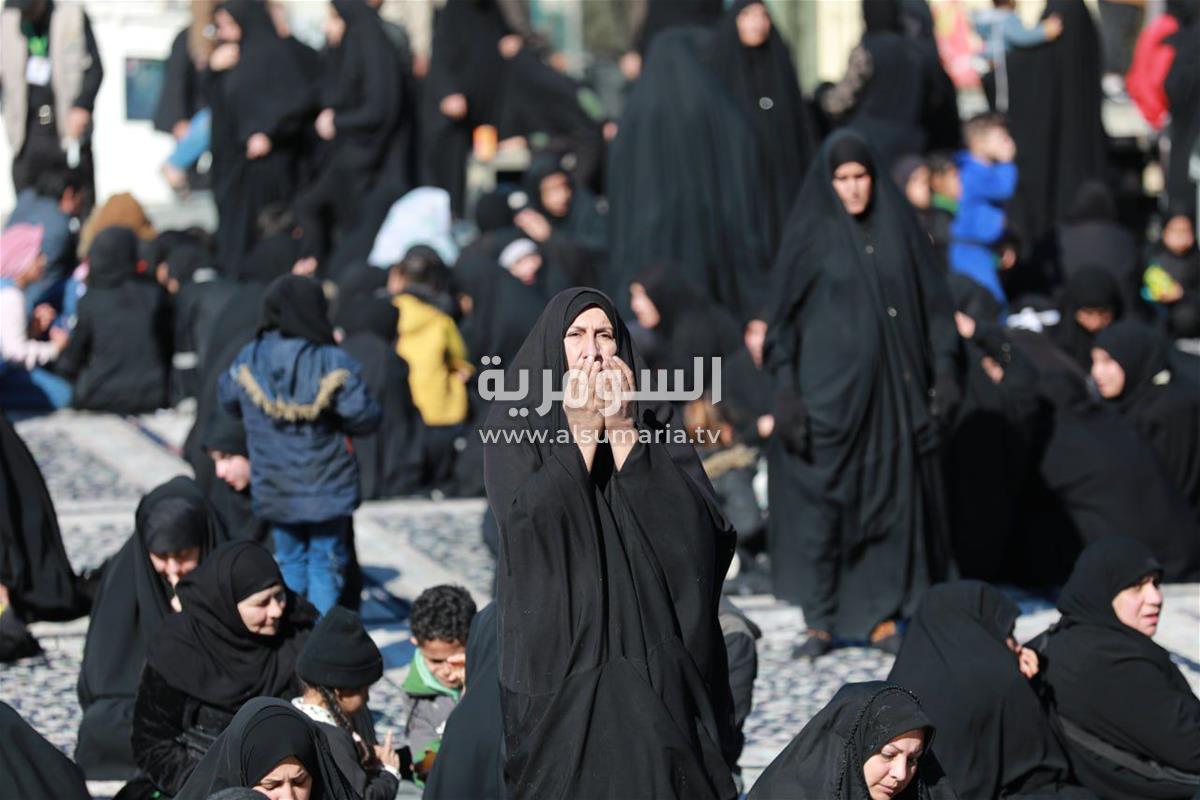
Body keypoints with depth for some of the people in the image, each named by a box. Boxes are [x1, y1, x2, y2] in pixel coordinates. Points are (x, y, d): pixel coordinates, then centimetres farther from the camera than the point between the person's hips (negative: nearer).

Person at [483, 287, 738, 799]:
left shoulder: (650, 426, 9)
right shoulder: (512, 424, 1)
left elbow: (696, 522, -7)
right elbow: (526, 523, -14)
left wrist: (622, 430, -11)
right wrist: (582, 432, -15)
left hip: (648, 654, 2)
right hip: (559, 654, -2)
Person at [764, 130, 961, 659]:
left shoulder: (898, 225, 6)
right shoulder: (810, 233, 0)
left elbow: (931, 301, 8)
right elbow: (784, 316, -1)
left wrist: (944, 372, -1)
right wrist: (786, 390, -10)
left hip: (892, 387, 2)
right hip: (828, 387, -2)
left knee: (894, 496, 3)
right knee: (823, 500, -1)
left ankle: (882, 617, 11)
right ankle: (820, 622, 6)